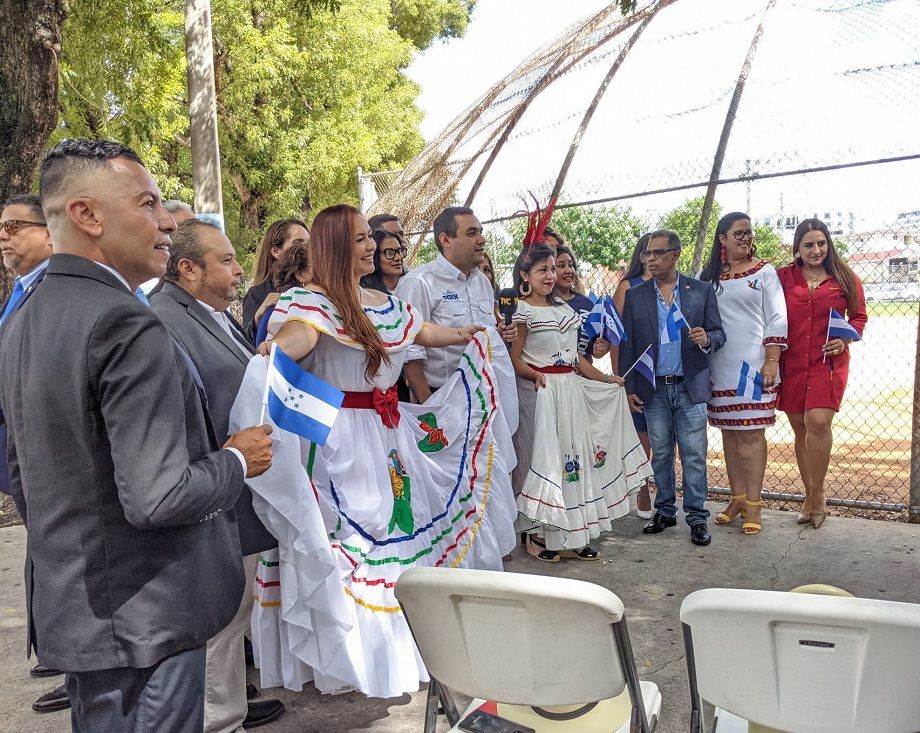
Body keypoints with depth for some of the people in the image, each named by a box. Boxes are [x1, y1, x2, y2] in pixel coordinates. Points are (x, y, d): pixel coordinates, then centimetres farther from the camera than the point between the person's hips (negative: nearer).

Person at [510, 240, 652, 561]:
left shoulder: (563, 308, 15)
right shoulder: (522, 311, -6)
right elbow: (513, 359, -11)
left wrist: (605, 378, 15)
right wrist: (535, 375, -28)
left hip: (572, 390, 7)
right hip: (541, 392, -7)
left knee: (574, 456, 7)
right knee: (545, 458, -2)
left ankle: (571, 535, 16)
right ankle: (538, 534, 12)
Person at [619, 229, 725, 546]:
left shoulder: (702, 291, 3)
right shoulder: (635, 295, 5)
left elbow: (719, 334, 4)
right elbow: (627, 345, 5)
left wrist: (707, 339, -20)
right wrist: (629, 388, 0)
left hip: (691, 388, -1)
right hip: (653, 390, 1)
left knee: (694, 455, 2)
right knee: (660, 455, 10)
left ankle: (697, 517, 13)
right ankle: (665, 511, 24)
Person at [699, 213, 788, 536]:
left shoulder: (764, 272, 3)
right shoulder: (706, 276, 10)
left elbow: (776, 319, -2)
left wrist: (771, 361, -10)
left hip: (754, 365, -3)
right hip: (719, 367, 3)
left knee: (751, 434, -3)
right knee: (729, 433, 9)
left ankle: (753, 504, 4)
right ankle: (737, 498, 19)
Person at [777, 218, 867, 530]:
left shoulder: (846, 279, 5)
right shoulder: (783, 277, 4)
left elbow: (859, 317, 12)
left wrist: (845, 339, -7)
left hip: (828, 362, -1)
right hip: (791, 364, 2)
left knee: (818, 422, -19)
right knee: (800, 430, 7)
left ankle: (817, 494, -1)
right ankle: (811, 495, 23)